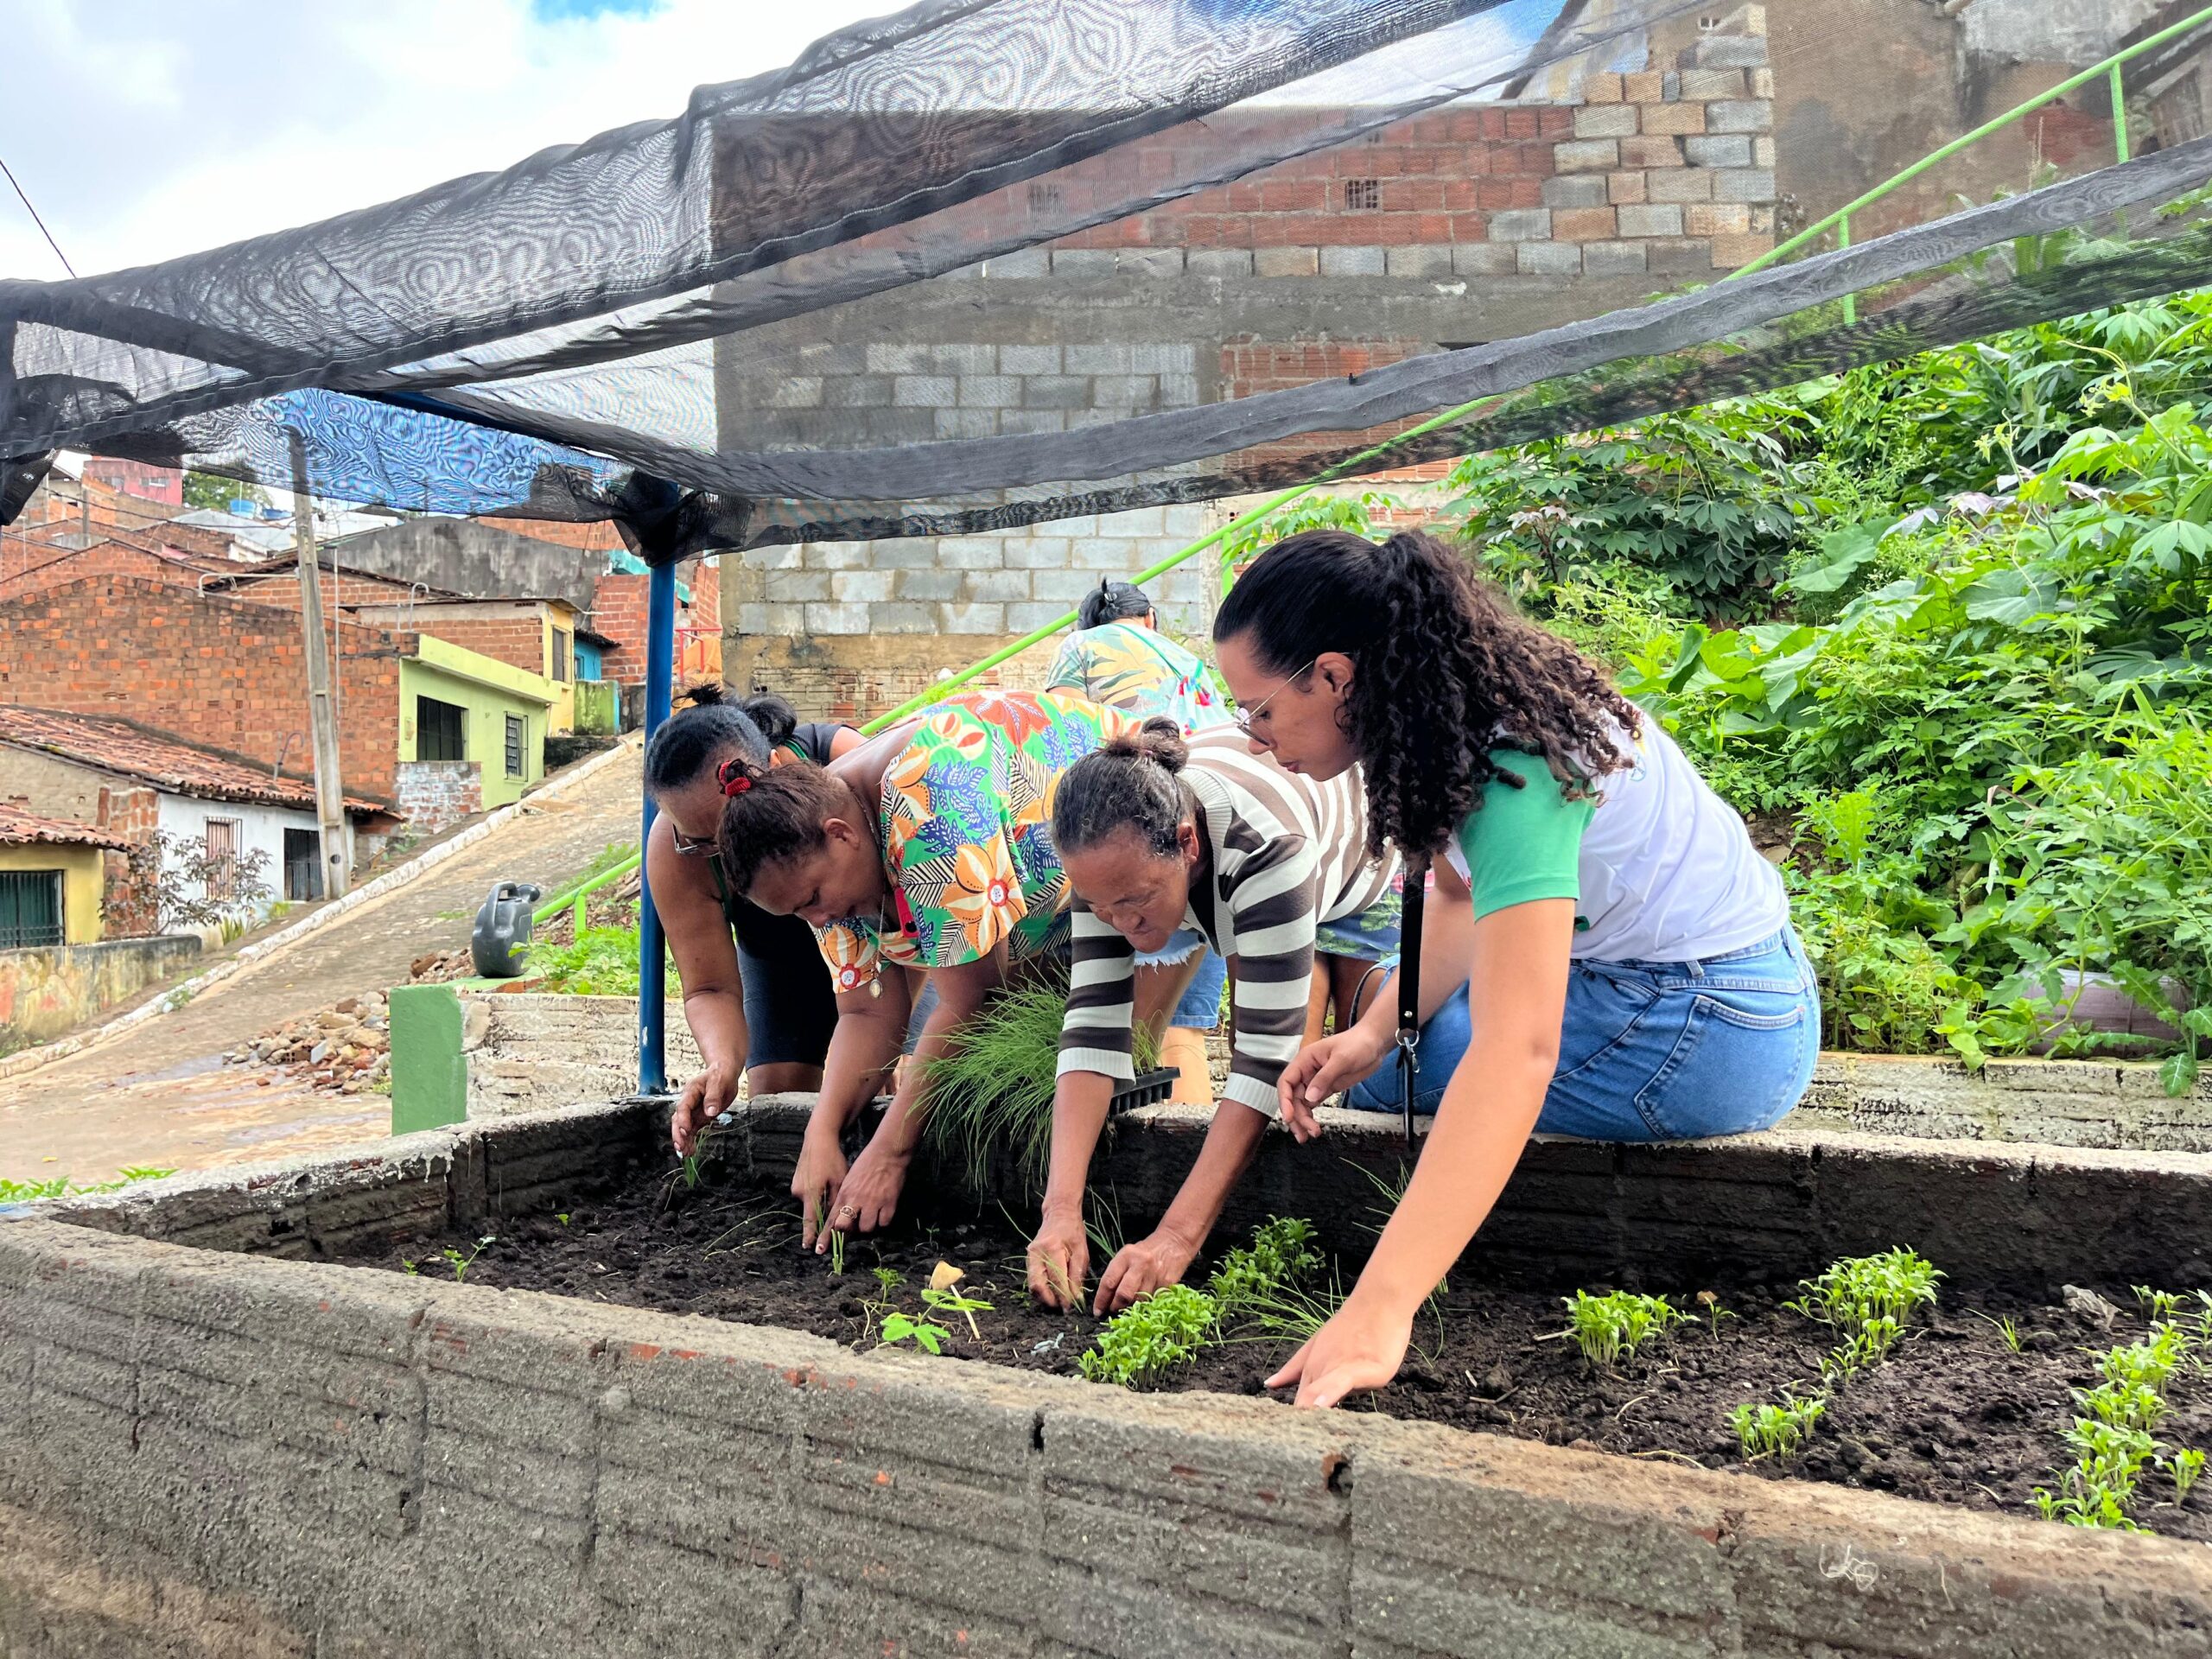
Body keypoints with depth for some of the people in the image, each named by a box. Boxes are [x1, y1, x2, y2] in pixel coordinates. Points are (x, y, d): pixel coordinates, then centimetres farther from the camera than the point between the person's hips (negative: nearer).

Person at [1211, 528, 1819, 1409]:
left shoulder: (1510, 766, -31)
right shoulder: (1476, 697, -3)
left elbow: (1516, 1052, -41)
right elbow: (1469, 903, 5)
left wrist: (1379, 1310, -47)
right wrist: (1374, 1028, -13)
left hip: (1709, 1034, -9)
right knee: (1369, 1046, 16)